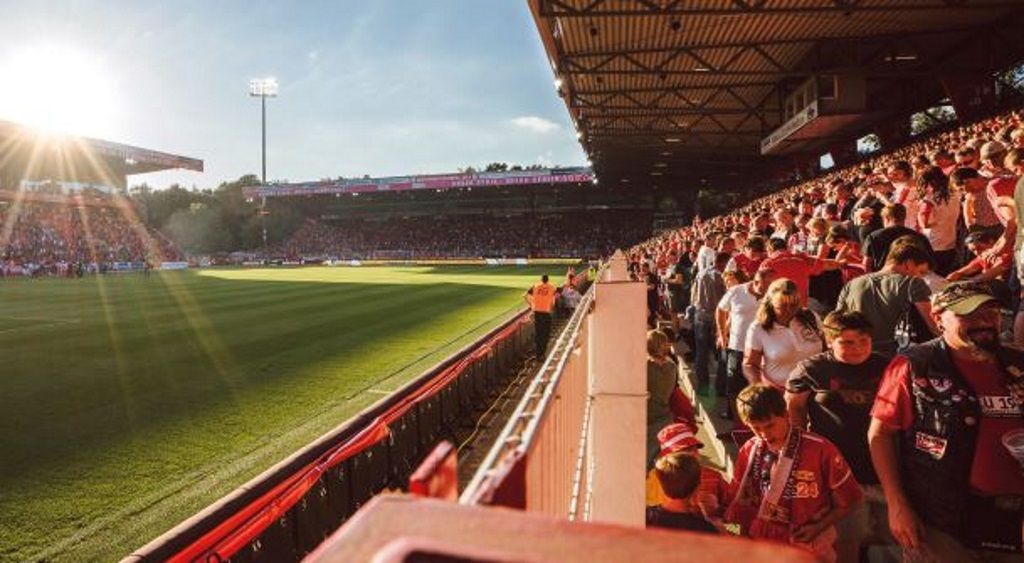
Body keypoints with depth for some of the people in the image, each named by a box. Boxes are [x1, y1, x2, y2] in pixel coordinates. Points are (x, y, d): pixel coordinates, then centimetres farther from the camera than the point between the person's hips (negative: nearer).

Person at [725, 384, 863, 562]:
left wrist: (818, 527, -10)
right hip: (762, 547, 2)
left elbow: (849, 499, -2)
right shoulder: (749, 451, -6)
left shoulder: (820, 449, -15)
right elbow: (740, 502, 5)